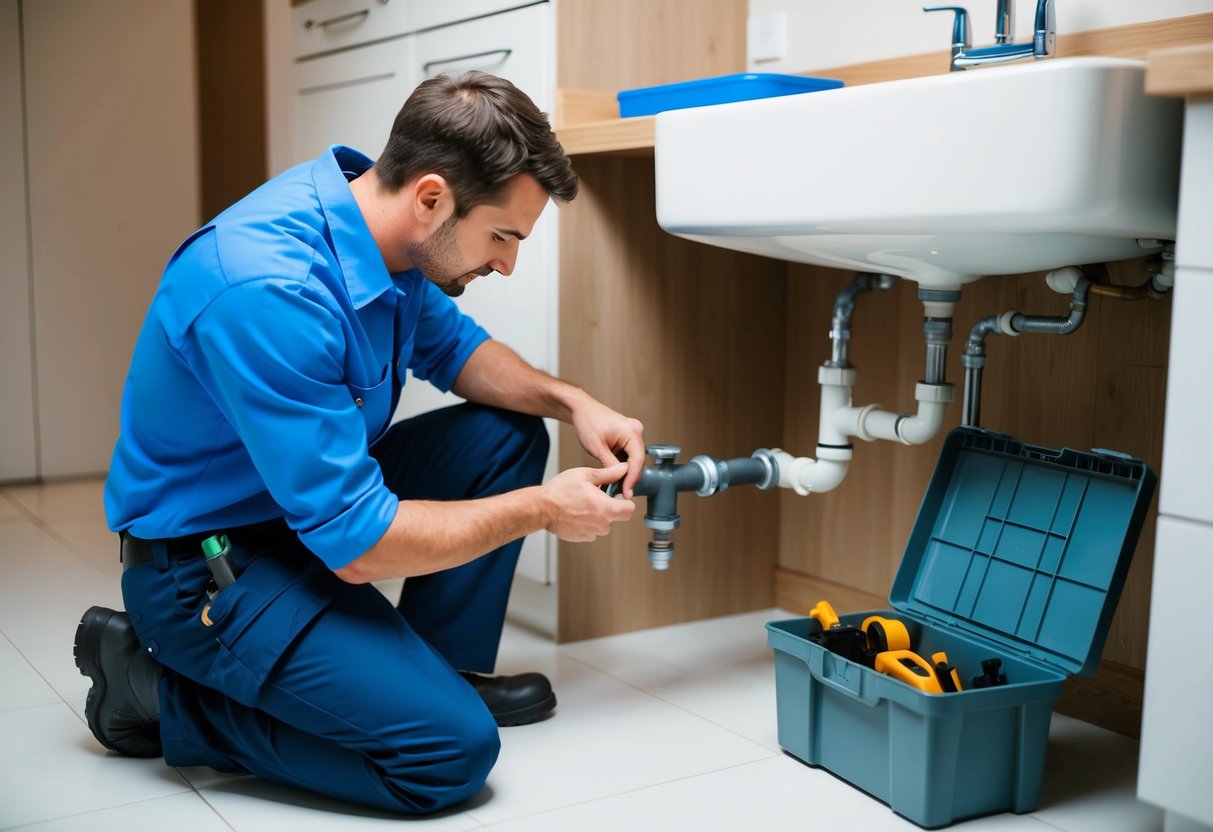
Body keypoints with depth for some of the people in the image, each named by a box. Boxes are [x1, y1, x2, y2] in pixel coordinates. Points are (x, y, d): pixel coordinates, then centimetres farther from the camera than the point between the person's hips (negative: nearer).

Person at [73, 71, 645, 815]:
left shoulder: (380, 223, -7)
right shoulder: (269, 288, -33)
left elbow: (452, 345, 14)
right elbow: (358, 545, -29)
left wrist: (571, 402, -4)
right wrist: (543, 509, -17)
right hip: (205, 563, -9)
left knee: (508, 436, 4)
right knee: (453, 749, -17)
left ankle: (440, 670, 13)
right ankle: (157, 690, -2)